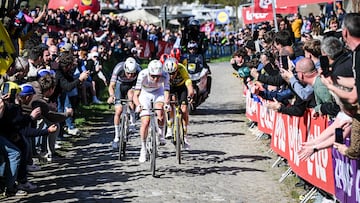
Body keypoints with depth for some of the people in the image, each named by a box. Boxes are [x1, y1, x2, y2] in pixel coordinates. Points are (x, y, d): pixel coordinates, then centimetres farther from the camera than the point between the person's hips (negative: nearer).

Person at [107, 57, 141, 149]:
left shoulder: (138, 70, -33)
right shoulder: (118, 69, -34)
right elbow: (111, 86, -33)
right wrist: (111, 96, -53)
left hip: (132, 84, 0)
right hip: (120, 84, 0)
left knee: (131, 93, -35)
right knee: (118, 111, -9)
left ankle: (132, 122, -20)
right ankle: (116, 138, 3)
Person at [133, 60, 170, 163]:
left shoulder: (165, 75, -32)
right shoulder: (143, 75, -35)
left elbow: (166, 94, -34)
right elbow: (136, 95, -37)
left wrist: (167, 103, -55)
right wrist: (138, 105, -56)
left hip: (158, 92, 1)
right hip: (145, 93, -1)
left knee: (160, 111, -31)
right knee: (145, 122, -11)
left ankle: (161, 134, -5)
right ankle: (143, 149, 7)